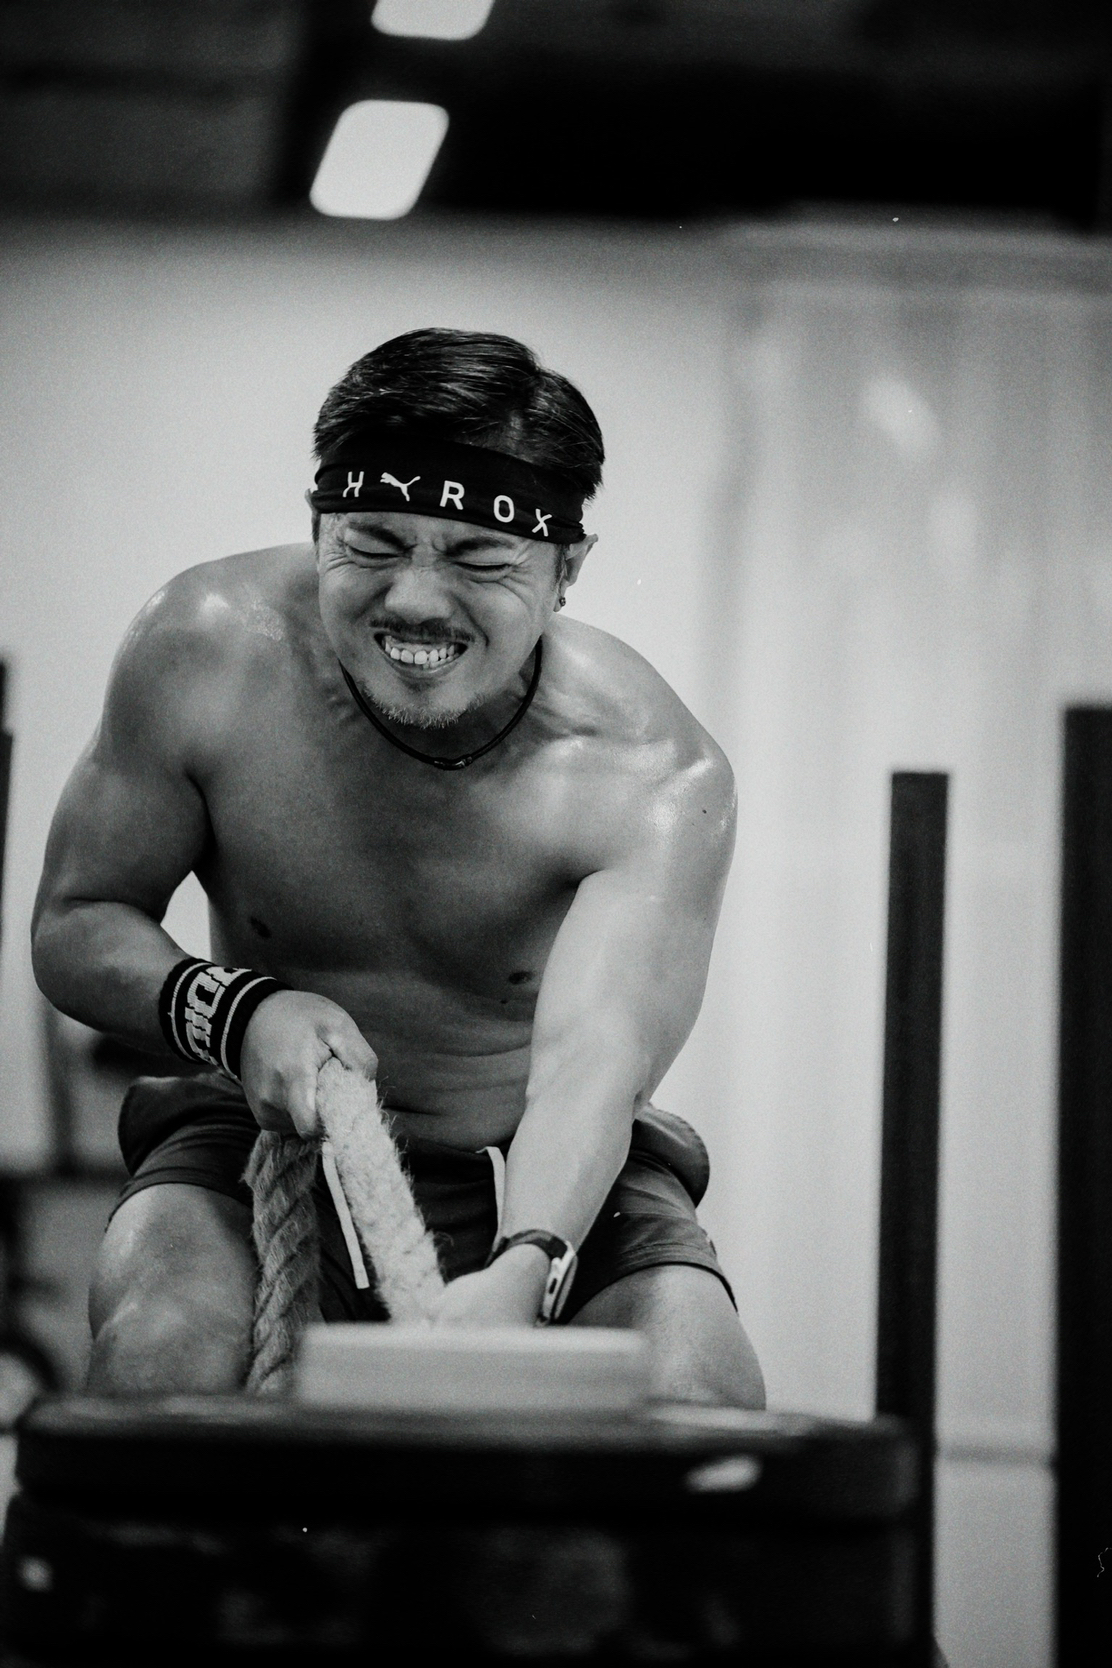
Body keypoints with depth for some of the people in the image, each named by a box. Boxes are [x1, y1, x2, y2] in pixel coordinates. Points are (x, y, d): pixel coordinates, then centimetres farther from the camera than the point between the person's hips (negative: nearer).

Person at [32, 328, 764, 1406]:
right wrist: (235, 1011, -26)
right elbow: (75, 925, -3)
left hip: (553, 1189, -1)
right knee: (163, 1353, -31)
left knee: (697, 1399, -29)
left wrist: (524, 1274, -58)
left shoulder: (655, 779, -21)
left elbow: (593, 1063, -36)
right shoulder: (209, 649, -14)